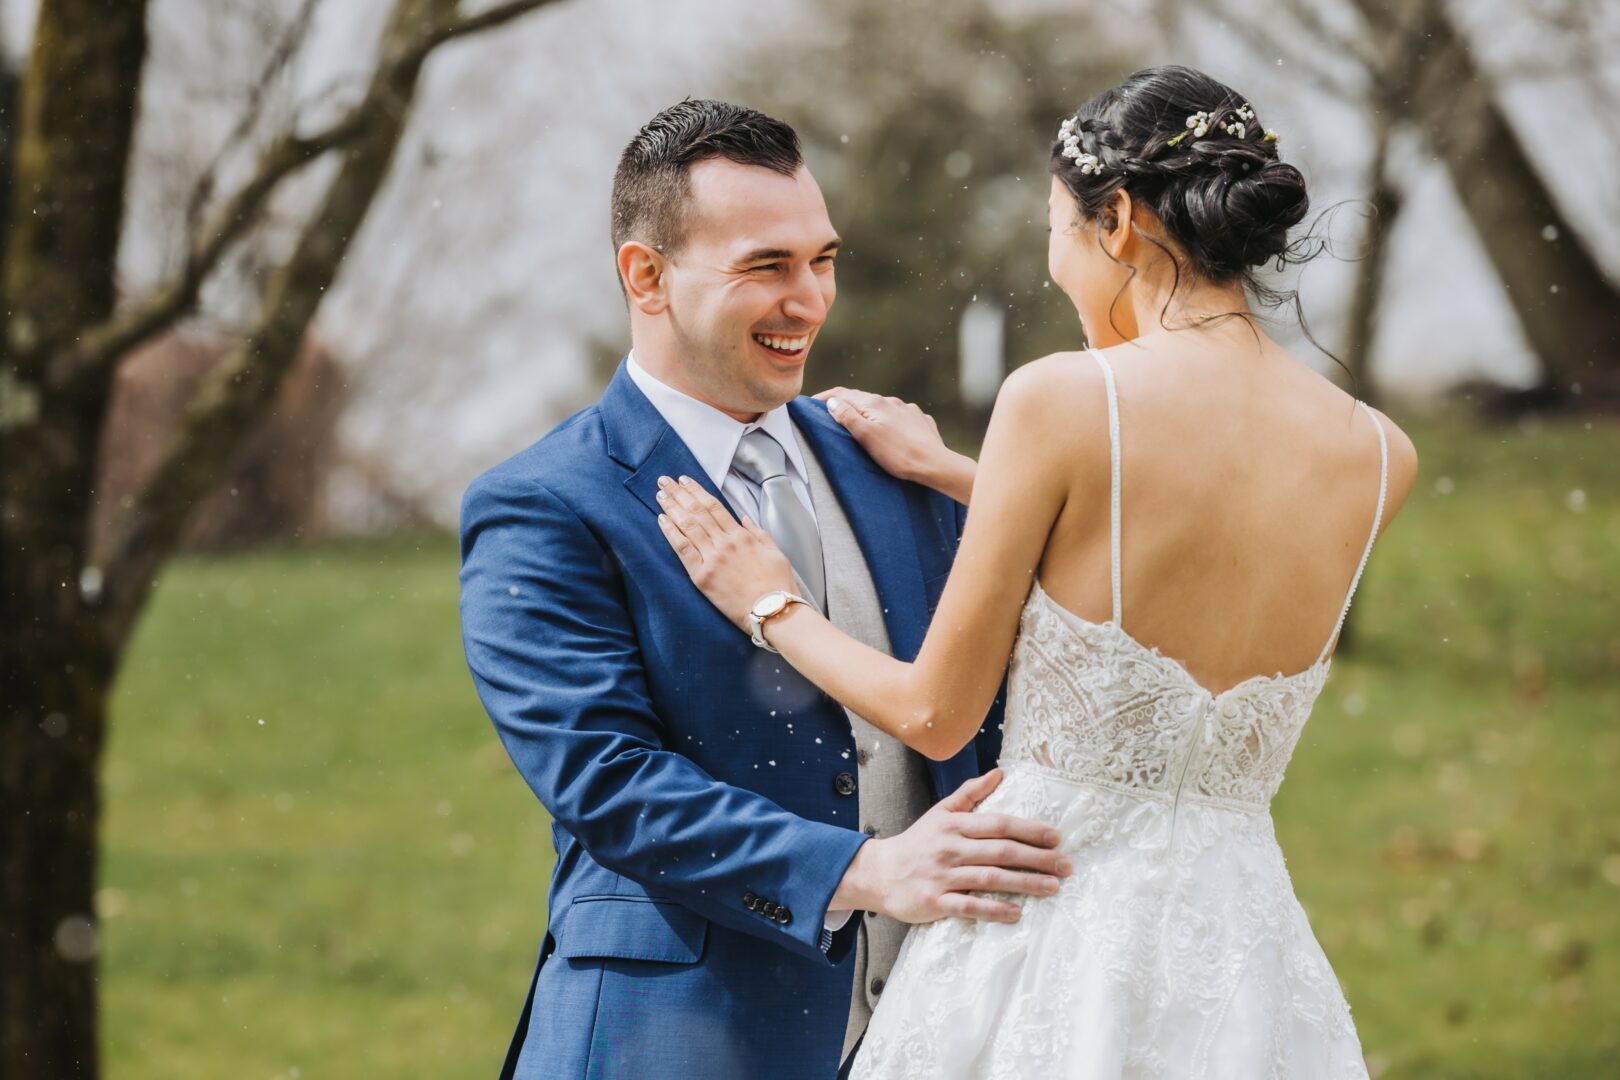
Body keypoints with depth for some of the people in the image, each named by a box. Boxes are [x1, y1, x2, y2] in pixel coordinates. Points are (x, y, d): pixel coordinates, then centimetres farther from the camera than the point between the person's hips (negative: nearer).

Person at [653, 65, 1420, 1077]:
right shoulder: (1378, 457, 1)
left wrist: (771, 606, 12)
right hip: (1240, 952, 4)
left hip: (1046, 924, -4)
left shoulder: (1061, 397, -12)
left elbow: (937, 715, -5)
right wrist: (951, 472, 26)